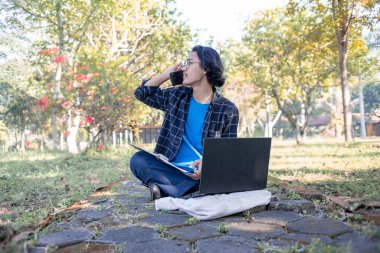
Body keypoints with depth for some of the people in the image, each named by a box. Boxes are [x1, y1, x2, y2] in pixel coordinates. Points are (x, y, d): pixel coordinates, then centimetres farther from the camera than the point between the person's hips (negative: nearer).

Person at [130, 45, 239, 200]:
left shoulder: (227, 110, -1)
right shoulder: (177, 96, 9)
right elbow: (142, 93, 20)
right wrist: (167, 74, 9)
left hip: (204, 173, -2)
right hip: (172, 170, 3)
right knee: (138, 159, -23)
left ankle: (165, 189, -23)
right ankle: (195, 188, -26)